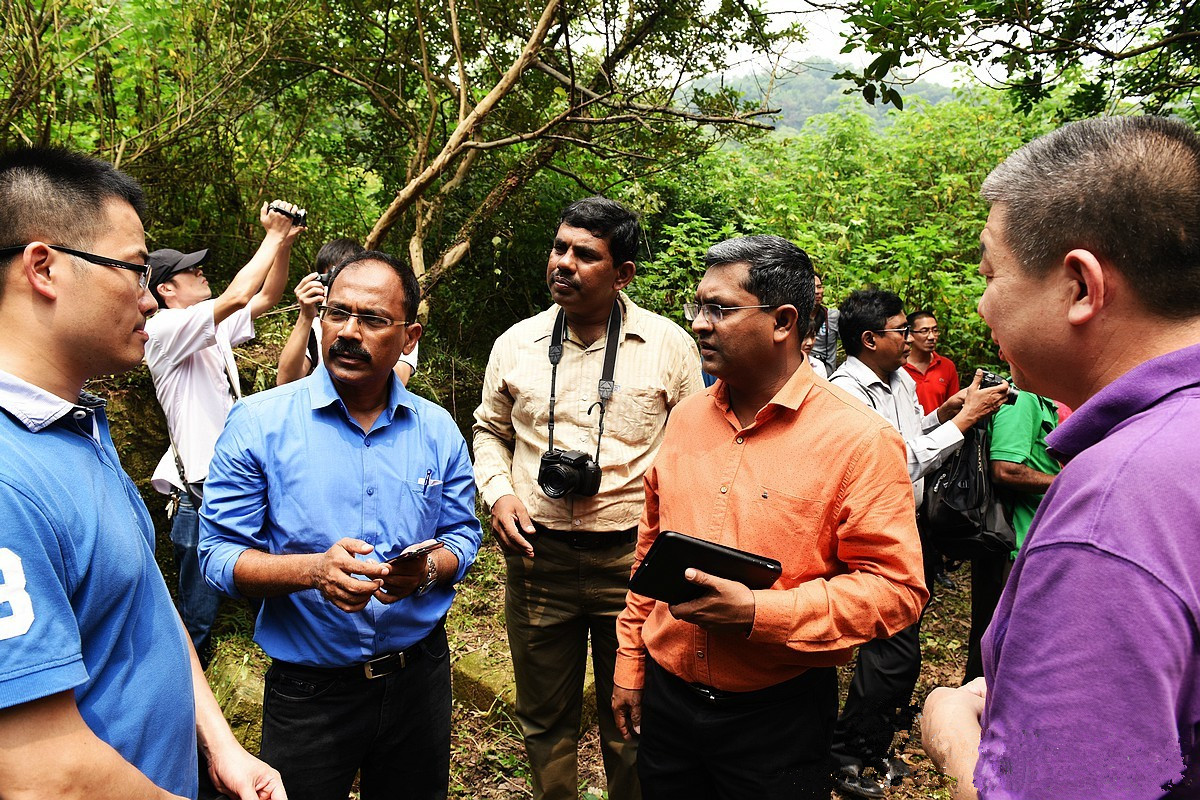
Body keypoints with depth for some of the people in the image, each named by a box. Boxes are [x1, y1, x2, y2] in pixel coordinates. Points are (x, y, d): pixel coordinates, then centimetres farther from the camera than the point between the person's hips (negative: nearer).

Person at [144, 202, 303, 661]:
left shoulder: (214, 330, 15)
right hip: (202, 497, -8)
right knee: (198, 617, 0)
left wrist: (284, 243, 1)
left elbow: (265, 298, 16)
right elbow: (236, 296, -22)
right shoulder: (164, 330, -11)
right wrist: (273, 236, -13)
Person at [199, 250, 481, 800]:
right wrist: (314, 570, -28)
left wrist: (429, 568, -19)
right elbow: (220, 554, -10)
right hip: (309, 691, -3)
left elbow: (462, 534, 4)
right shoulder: (258, 423, -10)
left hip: (419, 678, 3)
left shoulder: (437, 430, -1)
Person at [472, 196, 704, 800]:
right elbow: (490, 431, 16)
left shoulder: (669, 345, -3)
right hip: (538, 555, 2)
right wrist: (499, 493, -1)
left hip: (634, 557, -2)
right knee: (544, 721, 18)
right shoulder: (516, 344, 4)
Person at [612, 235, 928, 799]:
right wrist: (629, 664, 13)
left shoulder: (858, 439, -14)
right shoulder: (684, 419, 4)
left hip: (778, 714, -5)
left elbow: (895, 587, -17)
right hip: (665, 696, 5)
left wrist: (759, 613, -25)